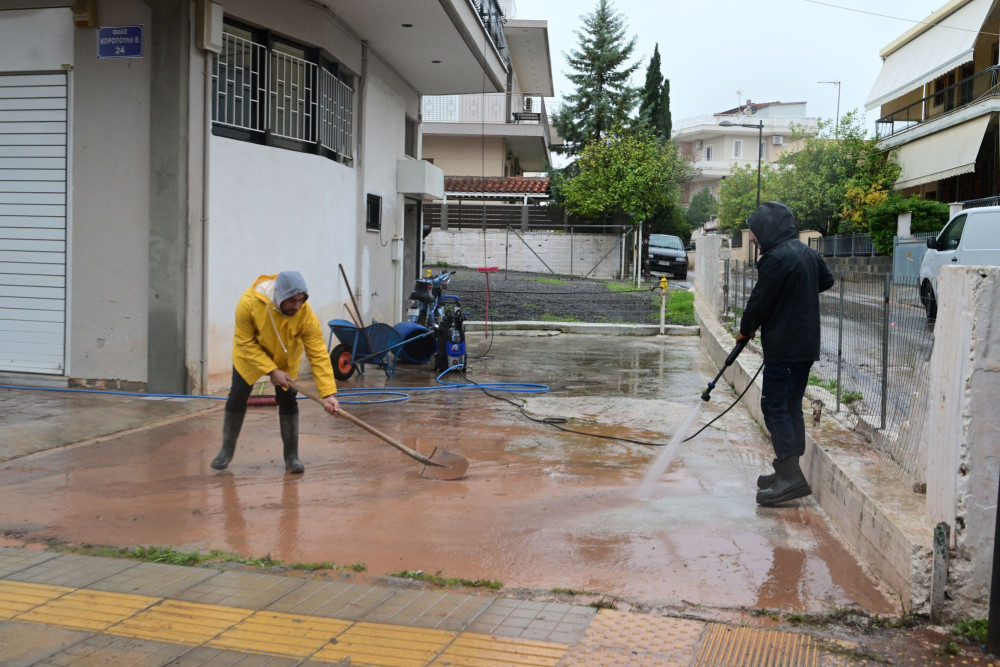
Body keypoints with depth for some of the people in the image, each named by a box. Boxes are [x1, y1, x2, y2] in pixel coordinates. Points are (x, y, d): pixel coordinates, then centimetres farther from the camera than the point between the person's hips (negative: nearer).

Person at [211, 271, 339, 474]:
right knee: (237, 397, -1)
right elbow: (245, 342, -25)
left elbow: (319, 355, -31)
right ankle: (226, 451, 17)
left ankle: (291, 457, 7)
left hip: (285, 358, 0)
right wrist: (271, 371, -30)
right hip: (249, 353, 0)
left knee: (288, 400, -5)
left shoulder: (306, 315, -34)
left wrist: (328, 393, -37)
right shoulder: (249, 302, -36)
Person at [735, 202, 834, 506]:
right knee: (792, 407, 14)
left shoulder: (776, 258, -17)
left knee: (775, 407, -7)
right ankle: (788, 473, 20)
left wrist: (746, 329, 6)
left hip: (783, 346, -9)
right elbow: (827, 280, 30)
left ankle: (791, 477, -11)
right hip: (806, 345, 9)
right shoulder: (807, 253, 12)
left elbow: (760, 300, -11)